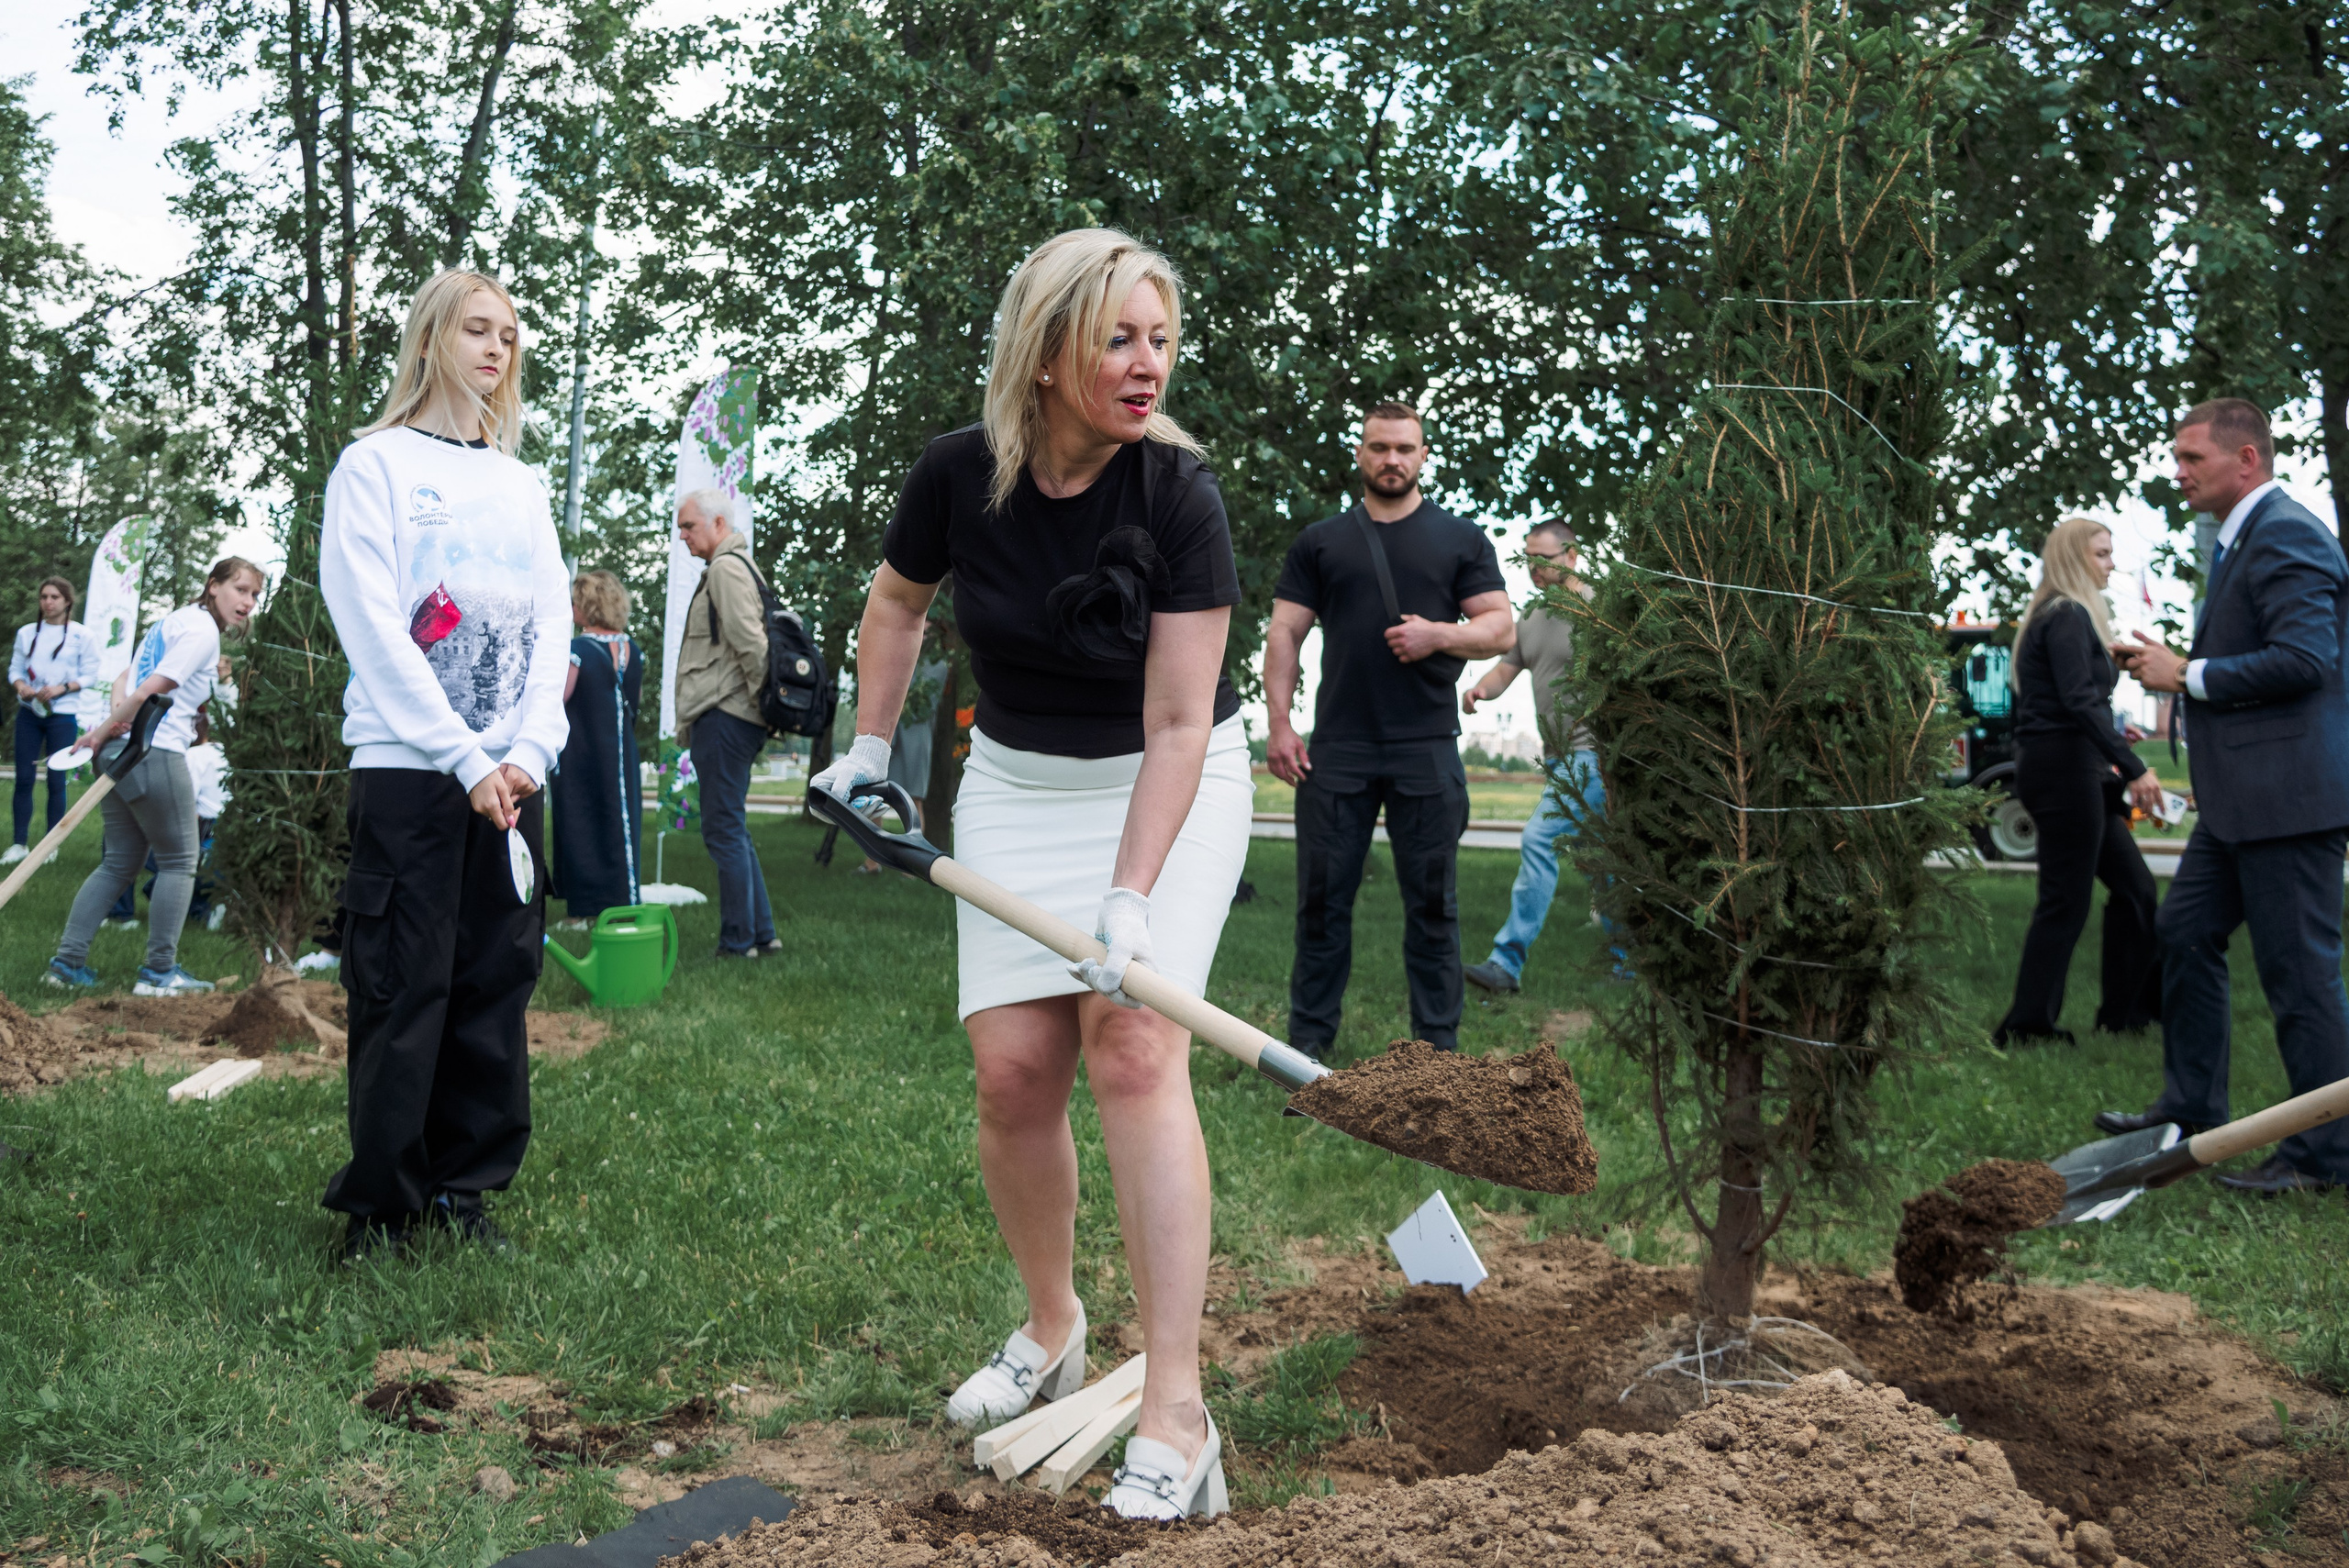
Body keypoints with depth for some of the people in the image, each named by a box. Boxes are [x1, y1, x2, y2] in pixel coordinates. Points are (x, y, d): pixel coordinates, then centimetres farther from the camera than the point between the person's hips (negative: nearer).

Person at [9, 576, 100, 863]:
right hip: (29, 712, 3)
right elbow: (15, 668, 9)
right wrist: (20, 685, -12)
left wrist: (62, 688, -17)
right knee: (23, 777, 1)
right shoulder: (27, 633, 8)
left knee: (56, 779, 0)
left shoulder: (81, 635, -1)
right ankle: (19, 843, 6)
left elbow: (90, 675, -2)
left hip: (62, 715, -3)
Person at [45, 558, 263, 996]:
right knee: (179, 862, 1)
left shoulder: (175, 621, 21)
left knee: (119, 862, 13)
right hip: (157, 754, -9)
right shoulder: (202, 630, -10)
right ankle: (160, 971, 3)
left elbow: (126, 679, 18)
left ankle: (68, 961, 11)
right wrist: (105, 731, -9)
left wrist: (118, 715, -1)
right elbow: (153, 688, -18)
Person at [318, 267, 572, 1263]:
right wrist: (466, 759, -14)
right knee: (402, 990, -3)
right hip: (408, 768, -5)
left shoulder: (522, 484, 17)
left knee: (495, 981, 5)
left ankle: (467, 1189, 15)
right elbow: (376, 629, -8)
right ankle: (379, 1203, 9)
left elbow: (552, 624, 10)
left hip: (513, 776, 5)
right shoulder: (376, 464, 2)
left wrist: (531, 751, -7)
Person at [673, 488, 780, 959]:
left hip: (724, 716, -11)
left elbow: (749, 641, -20)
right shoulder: (735, 565, 22)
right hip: (723, 719, 11)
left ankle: (738, 941, -2)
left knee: (724, 830, -6)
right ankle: (762, 932, 17)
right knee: (732, 830, 14)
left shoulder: (726, 568, -10)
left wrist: (763, 696, -13)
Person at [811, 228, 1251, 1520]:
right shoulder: (958, 477, -13)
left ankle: (1177, 1421, -19)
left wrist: (1129, 902, -32)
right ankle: (1052, 1331, 23)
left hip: (1168, 788, -3)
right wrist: (867, 751, 10)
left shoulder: (1179, 496, -21)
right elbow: (897, 602, 10)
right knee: (1013, 1069, -4)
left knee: (1132, 1046, -20)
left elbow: (1175, 724, -24)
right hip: (1016, 781, 3)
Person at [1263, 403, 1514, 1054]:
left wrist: (1440, 636, -14)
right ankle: (1306, 1042, 12)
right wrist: (1279, 724, -3)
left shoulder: (1461, 538, 11)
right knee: (1322, 898, 3)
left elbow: (1501, 628, 6)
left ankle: (1438, 1045, 11)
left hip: (1428, 752, 0)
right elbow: (1284, 635, 8)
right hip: (1336, 751, 1)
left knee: (1432, 904, 4)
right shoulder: (1320, 542, 13)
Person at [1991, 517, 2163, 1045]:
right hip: (2065, 770, -10)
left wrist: (2112, 734, 20)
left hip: (2072, 771, 10)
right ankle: (2028, 1026, 1)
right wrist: (2133, 767, -24)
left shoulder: (2059, 616, 19)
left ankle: (2129, 1009, 19)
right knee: (2066, 902, -5)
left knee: (2134, 886, 12)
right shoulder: (2069, 617, -12)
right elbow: (2080, 700, -22)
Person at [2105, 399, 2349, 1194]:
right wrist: (2175, 664, 11)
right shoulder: (2243, 538, 18)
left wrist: (2189, 675, -17)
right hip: (2242, 798, 11)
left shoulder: (2285, 536, -15)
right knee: (2186, 933, 16)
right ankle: (2191, 1108, 28)